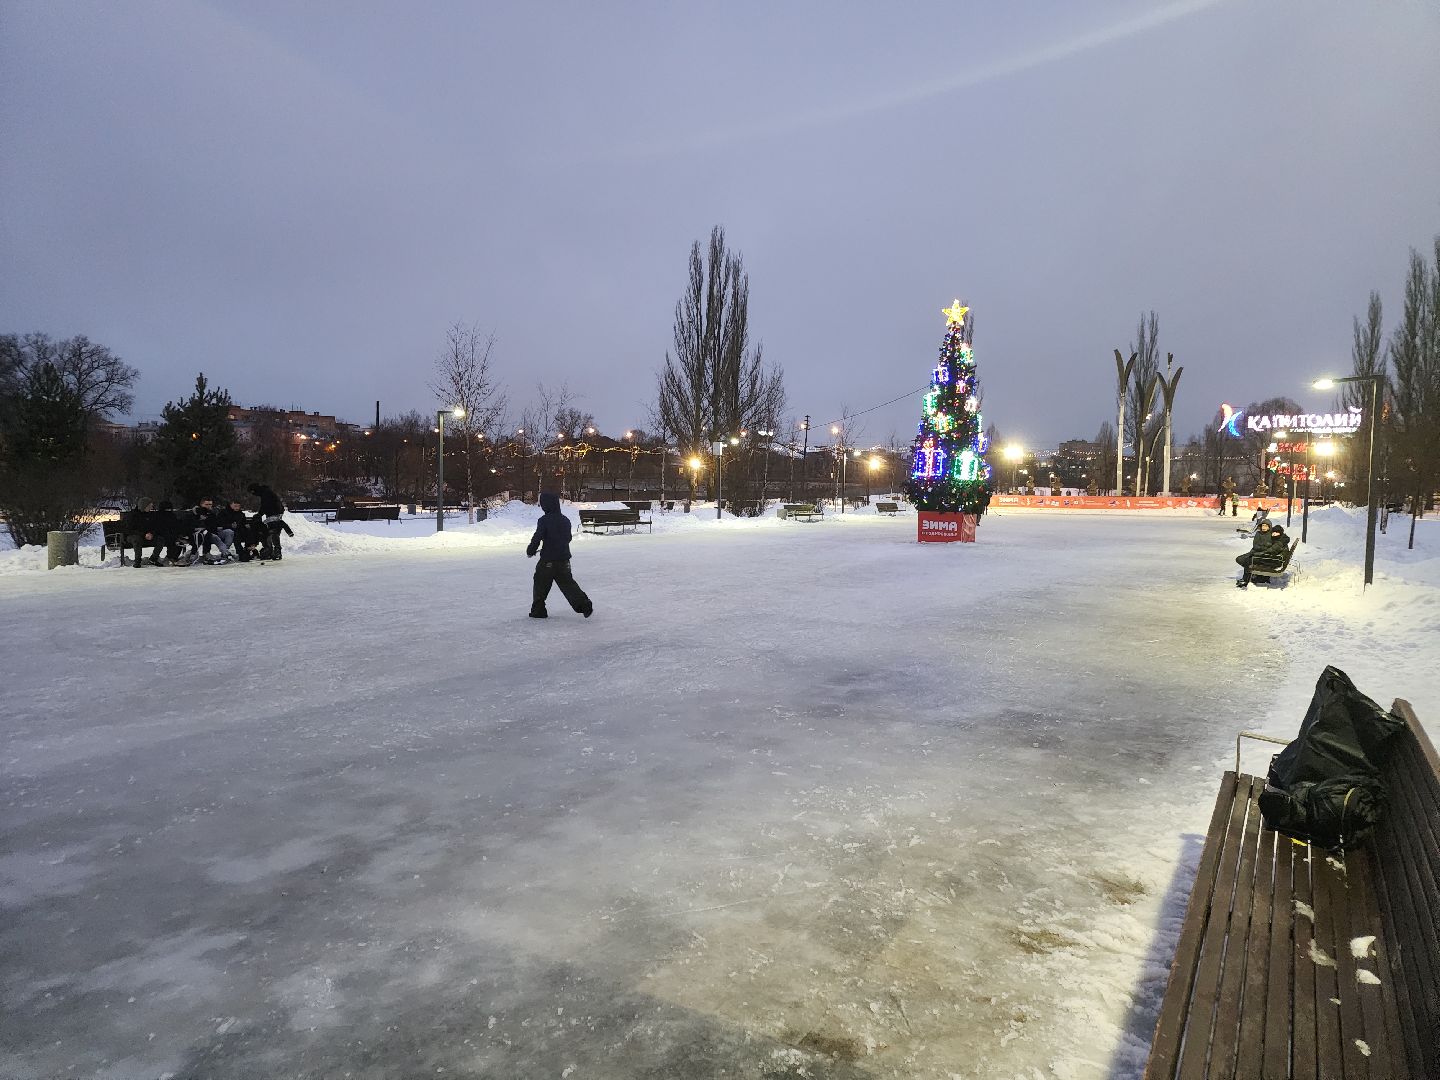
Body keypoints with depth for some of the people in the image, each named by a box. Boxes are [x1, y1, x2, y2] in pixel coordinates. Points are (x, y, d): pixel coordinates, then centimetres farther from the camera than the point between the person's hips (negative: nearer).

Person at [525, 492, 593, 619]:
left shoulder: (544, 520, -13)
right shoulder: (565, 520, 6)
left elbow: (537, 538, -15)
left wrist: (530, 551, 1)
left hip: (548, 561, -5)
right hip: (564, 560, 5)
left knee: (541, 584, 11)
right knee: (568, 584, 11)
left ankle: (538, 611, 15)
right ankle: (585, 606, 1)